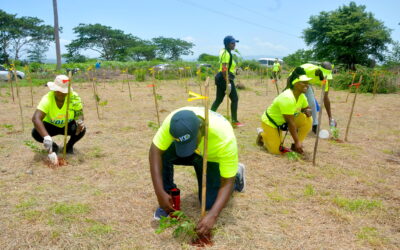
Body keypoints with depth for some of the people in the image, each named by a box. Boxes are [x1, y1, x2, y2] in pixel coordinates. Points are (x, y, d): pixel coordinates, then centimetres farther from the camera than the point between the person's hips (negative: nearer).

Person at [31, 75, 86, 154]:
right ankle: (53, 146, 4)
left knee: (81, 129, -30)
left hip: (68, 125, 1)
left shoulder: (75, 97, -24)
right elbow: (35, 118, -42)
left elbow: (79, 113, -14)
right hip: (51, 126, 0)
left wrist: (80, 121, -41)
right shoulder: (47, 99, -31)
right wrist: (46, 137, -57)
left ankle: (70, 145, 3)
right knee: (36, 133, -28)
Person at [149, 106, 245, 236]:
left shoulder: (225, 138, -42)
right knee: (162, 152, -28)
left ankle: (236, 173, 16)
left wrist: (212, 215, -44)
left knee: (209, 203, -11)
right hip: (190, 151, 2)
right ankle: (168, 199, -5)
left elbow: (227, 182, -34)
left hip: (214, 158, -2)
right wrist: (160, 193, -37)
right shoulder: (174, 122, -37)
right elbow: (155, 151, -33)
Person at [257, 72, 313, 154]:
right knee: (276, 151, -11)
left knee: (308, 120, -11)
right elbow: (290, 122, -32)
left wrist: (307, 111, -17)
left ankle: (295, 147, 1)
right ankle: (262, 134, 13)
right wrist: (297, 141, -30)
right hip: (269, 122, -8)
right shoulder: (287, 98, -32)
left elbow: (306, 108, 10)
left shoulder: (301, 96, -5)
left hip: (281, 123, 8)